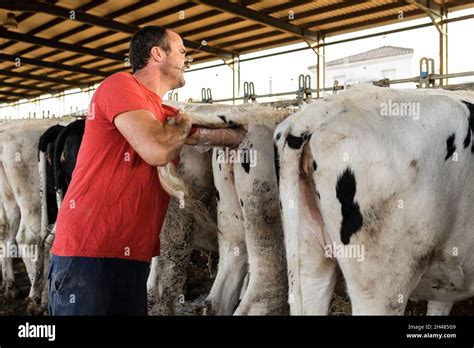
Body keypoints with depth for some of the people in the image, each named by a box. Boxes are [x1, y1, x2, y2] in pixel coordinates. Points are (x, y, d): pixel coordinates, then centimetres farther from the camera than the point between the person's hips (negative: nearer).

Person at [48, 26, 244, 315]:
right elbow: (158, 151, -22)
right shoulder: (121, 85, -9)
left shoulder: (166, 115, 16)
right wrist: (183, 126, -5)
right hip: (87, 250, -8)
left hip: (134, 255, 8)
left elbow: (231, 135, 22)